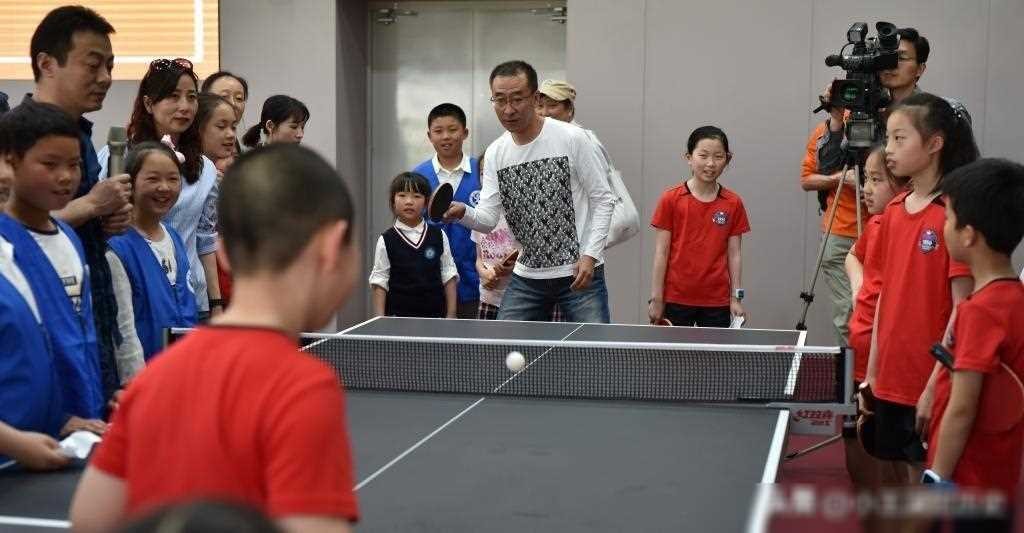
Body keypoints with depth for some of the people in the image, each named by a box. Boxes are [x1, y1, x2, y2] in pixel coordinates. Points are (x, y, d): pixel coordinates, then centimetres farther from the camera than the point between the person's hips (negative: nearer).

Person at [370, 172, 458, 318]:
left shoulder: (438, 236, 4)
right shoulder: (386, 241, 1)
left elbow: (449, 277, 7)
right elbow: (379, 283, 2)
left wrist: (451, 315, 2)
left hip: (435, 316, 2)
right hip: (398, 316, -1)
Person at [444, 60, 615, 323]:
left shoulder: (572, 138, -10)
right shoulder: (495, 153, 4)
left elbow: (603, 199, -5)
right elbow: (488, 218, 0)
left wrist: (590, 255, -14)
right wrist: (463, 213, -23)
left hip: (580, 273, -4)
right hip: (526, 276, 4)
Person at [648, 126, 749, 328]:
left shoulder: (733, 204, 2)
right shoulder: (670, 200, -3)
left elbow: (734, 254, 5)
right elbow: (661, 253, -2)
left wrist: (736, 297, 1)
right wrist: (656, 298, -4)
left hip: (717, 302, 1)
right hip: (676, 300, -1)